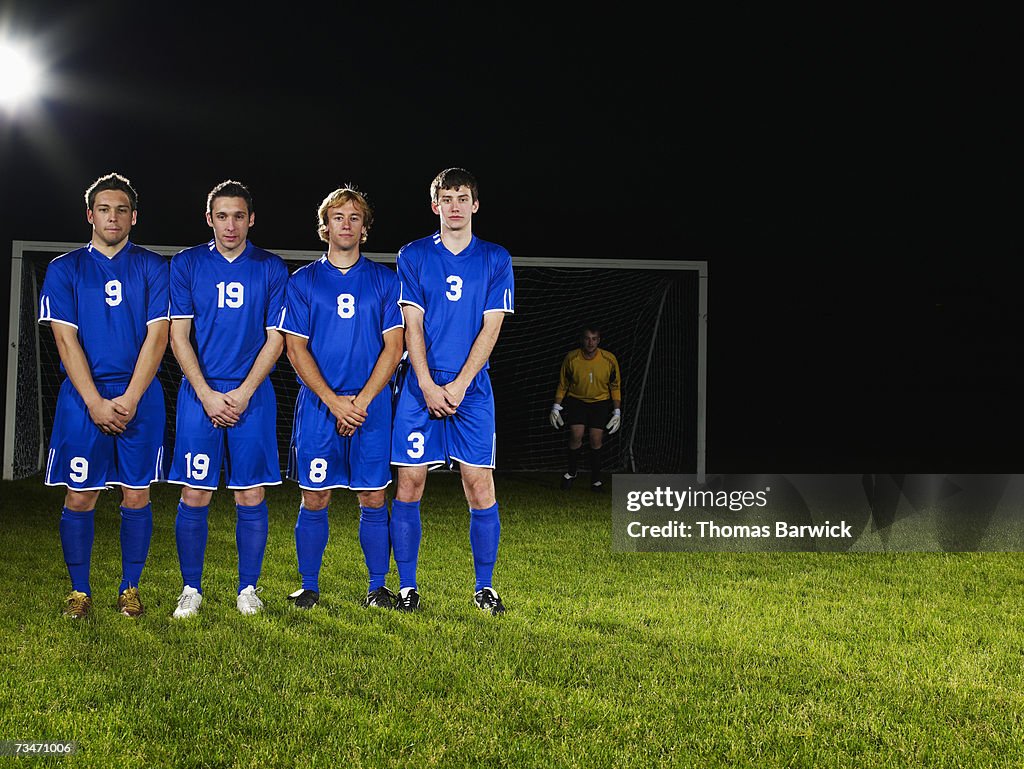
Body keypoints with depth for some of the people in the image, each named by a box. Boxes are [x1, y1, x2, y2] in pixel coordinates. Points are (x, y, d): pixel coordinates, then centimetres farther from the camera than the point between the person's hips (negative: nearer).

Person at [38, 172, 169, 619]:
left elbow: (157, 335, -1)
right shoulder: (64, 270, 7)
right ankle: (79, 591, 12)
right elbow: (66, 339, 0)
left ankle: (130, 588, 14)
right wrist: (96, 403, -10)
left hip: (140, 397, 0)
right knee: (79, 496, 0)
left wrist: (129, 399, -10)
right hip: (82, 398, 0)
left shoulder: (152, 268, 6)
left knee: (136, 496, 2)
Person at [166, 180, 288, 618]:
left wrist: (243, 392, -8)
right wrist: (208, 395, -8)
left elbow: (275, 339, 3)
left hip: (252, 397, 0)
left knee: (251, 496, 2)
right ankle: (191, 589, 11)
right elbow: (179, 335, 2)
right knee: (194, 495, -1)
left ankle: (248, 589, 13)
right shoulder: (186, 264, 5)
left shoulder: (270, 268, 6)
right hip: (200, 394, 0)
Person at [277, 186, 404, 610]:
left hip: (372, 407, 0)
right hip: (318, 407, 0)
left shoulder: (384, 281, 7)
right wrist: (334, 402, -9)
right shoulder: (303, 281, 6)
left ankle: (378, 587, 11)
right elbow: (296, 349, 1)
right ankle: (309, 587, 13)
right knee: (314, 500, 2)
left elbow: (393, 347, 2)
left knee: (373, 499, 1)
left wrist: (362, 401, -9)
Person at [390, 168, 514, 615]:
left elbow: (491, 329, 1)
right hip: (420, 388, 0)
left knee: (479, 486, -3)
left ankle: (485, 587, 9)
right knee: (409, 484, -2)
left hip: (471, 389, 0)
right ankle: (407, 586, 9)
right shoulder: (413, 256, 7)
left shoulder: (495, 259, 7)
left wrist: (458, 386, -8)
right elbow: (412, 325, 1)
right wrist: (429, 387, -10)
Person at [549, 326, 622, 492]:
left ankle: (596, 480, 4)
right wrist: (556, 407, -3)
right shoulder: (571, 358, -13)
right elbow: (562, 384, 2)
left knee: (596, 439, -10)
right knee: (576, 435, -18)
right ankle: (571, 472, 5)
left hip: (600, 402, 0)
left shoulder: (609, 360, -12)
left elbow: (615, 386, 1)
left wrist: (617, 411, -3)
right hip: (576, 400, 0)